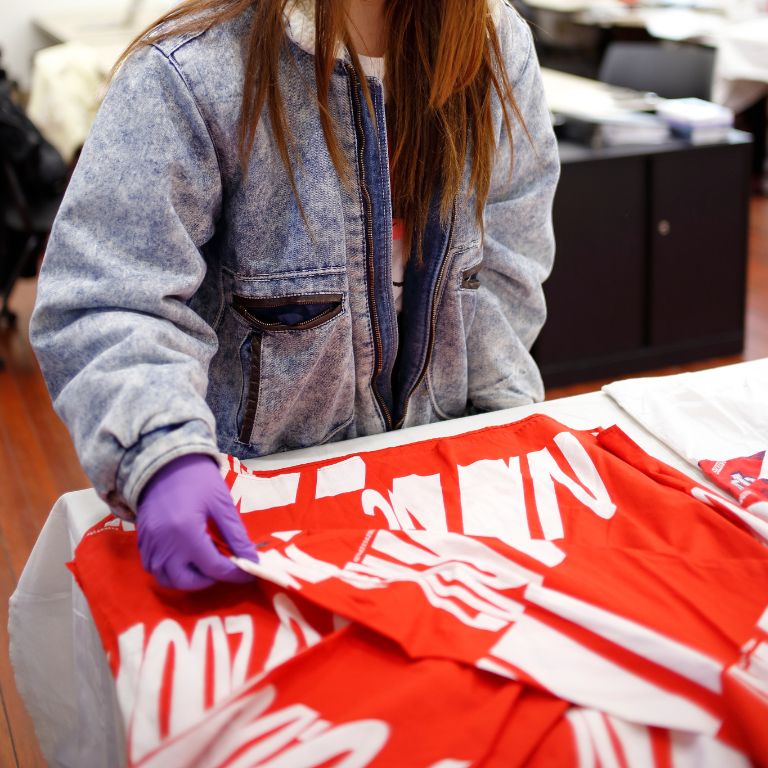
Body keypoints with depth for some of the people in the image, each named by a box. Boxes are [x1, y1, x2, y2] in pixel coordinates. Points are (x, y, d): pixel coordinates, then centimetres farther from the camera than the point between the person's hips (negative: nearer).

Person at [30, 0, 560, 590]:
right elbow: (104, 301, -24)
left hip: (434, 454, 4)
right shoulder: (191, 73, -19)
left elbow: (503, 265, 3)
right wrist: (163, 457, -39)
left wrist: (505, 409, -2)